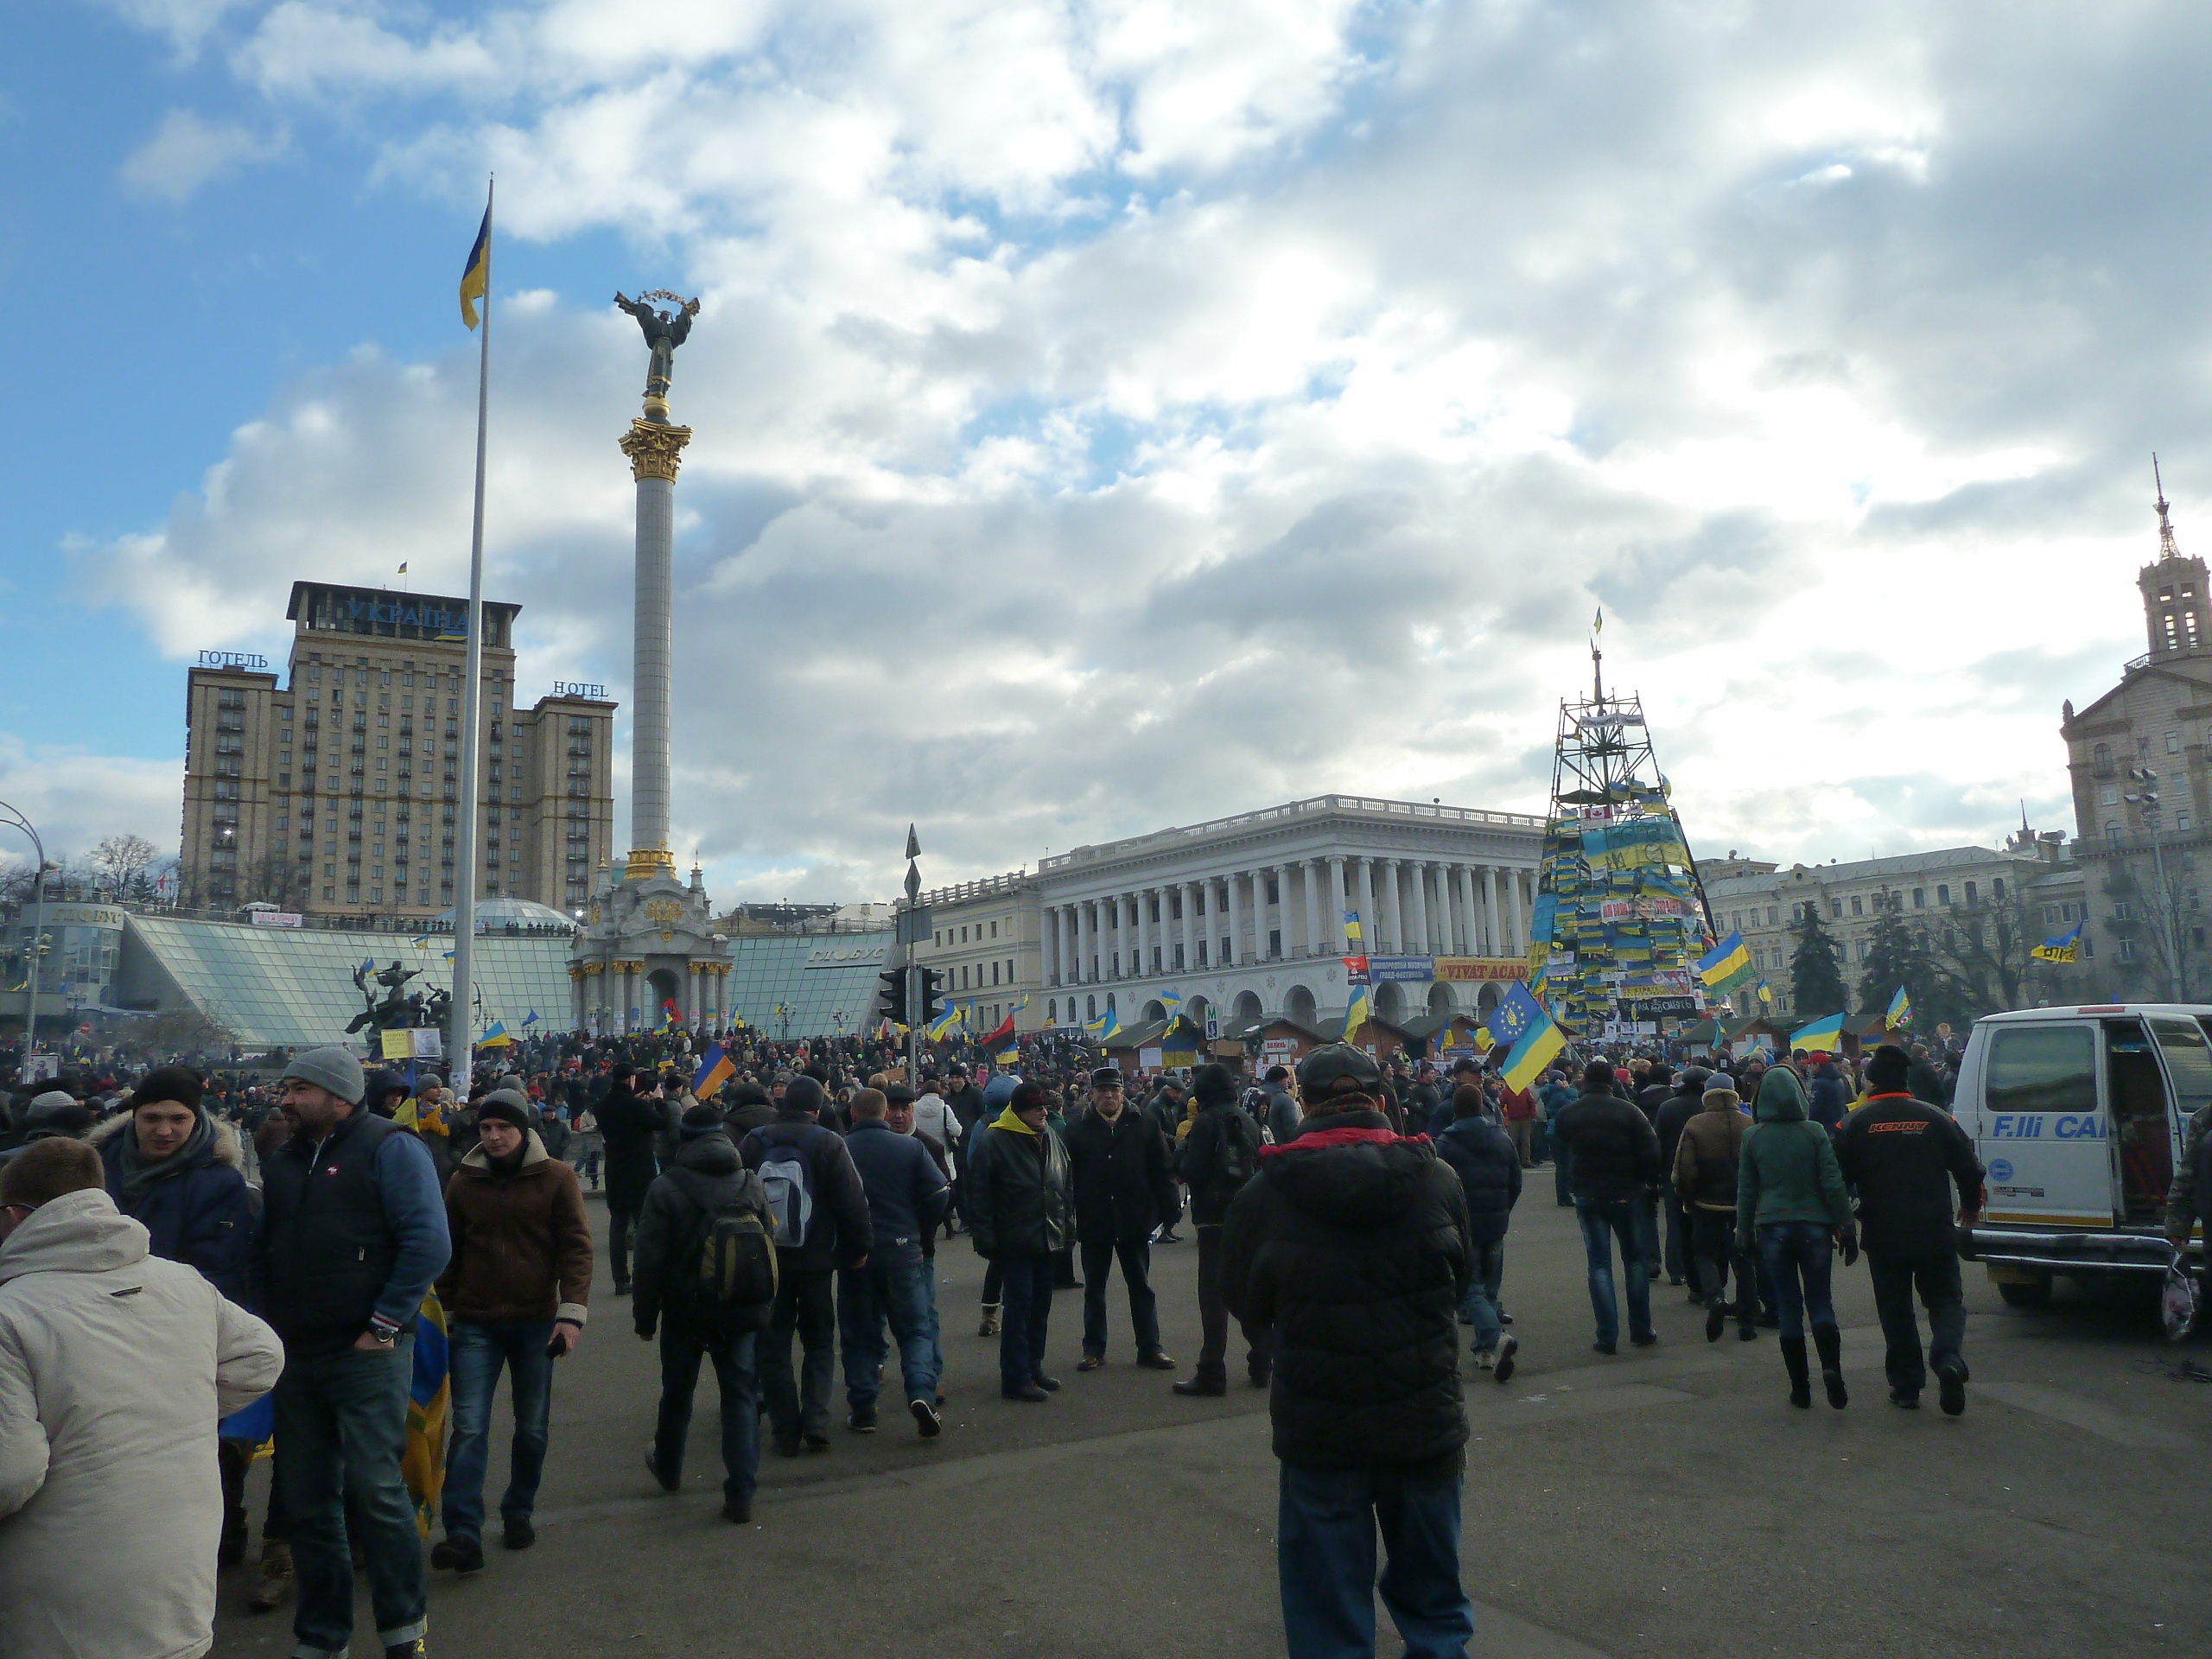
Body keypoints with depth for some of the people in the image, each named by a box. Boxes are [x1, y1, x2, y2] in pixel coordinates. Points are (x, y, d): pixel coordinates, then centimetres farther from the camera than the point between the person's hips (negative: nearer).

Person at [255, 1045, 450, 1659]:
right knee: (308, 1499, 13)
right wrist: (273, 1321, 9)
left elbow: (428, 1242, -17)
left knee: (373, 1488, -7)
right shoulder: (283, 1160, 13)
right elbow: (263, 1248, 21)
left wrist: (384, 1325, -16)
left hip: (366, 1355, -7)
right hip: (295, 1355, 7)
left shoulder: (389, 1147, -9)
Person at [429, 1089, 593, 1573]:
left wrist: (572, 1312, -13)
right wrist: (444, 1311, 9)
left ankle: (518, 1512, 29)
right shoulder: (464, 1181, 3)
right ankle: (463, 1534, -6)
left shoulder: (556, 1177, -4)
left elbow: (576, 1247, -6)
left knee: (532, 1428, 11)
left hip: (536, 1321, -1)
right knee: (469, 1429, -7)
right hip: (475, 1323, 1)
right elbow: (450, 1252, 11)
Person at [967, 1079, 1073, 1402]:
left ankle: (1033, 1366, 28)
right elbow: (979, 1196, -13)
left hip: (1048, 1239, 7)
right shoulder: (992, 1142, -13)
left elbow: (1064, 1186, 19)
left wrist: (1066, 1227, 14)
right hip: (1014, 1242, -7)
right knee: (1019, 1306, -5)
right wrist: (986, 1240, -15)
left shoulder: (1051, 1139, 10)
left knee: (1041, 1305, 14)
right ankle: (1016, 1379, 3)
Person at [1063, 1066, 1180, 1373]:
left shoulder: (1143, 1126, -1)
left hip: (1134, 1220, 0)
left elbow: (1163, 1171, -1)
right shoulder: (1079, 1130, -2)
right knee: (1094, 1289, 12)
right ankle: (1094, 1349, 24)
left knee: (1141, 1287, 11)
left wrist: (1170, 1209, -8)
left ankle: (1149, 1349, 20)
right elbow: (1068, 1176, -5)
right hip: (1093, 1221, 0)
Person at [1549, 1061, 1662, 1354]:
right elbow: (1651, 1153, -10)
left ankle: (1608, 1336, 1)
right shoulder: (1628, 1111, -8)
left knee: (1599, 1265, 5)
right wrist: (1647, 1181, 4)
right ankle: (1641, 1330, 18)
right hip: (1626, 1195, -1)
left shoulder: (1566, 1116, -2)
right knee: (1635, 1259, 15)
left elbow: (1562, 1154, 6)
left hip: (1588, 1198, 1)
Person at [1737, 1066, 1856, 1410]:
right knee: (1820, 1302, 9)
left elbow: (1746, 1189, 3)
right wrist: (1846, 1228, 2)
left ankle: (1800, 1387, 8)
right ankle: (1830, 1366, -15)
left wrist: (1745, 1231, 12)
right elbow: (1833, 1184, -5)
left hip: (1773, 1228, 0)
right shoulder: (1814, 1133, -4)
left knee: (1789, 1308, 7)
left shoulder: (1753, 1137, -1)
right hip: (1813, 1227, 0)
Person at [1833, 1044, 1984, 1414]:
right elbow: (1970, 1169, 5)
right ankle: (1948, 1358, -14)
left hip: (1882, 1237, -1)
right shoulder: (1937, 1118, 0)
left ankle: (1906, 1386, 13)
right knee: (1945, 1299, 12)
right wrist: (1970, 1207, 25)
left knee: (1895, 1308, 10)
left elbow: (1839, 1179, -1)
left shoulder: (1854, 1124, -4)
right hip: (1935, 1234, 1)